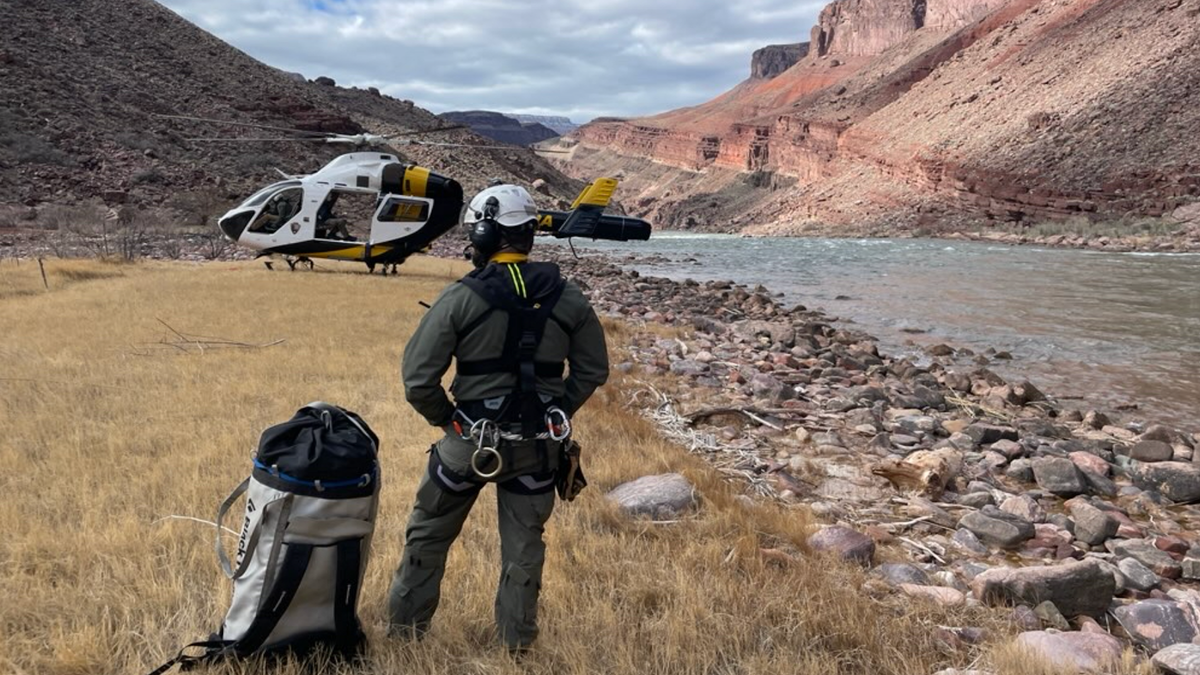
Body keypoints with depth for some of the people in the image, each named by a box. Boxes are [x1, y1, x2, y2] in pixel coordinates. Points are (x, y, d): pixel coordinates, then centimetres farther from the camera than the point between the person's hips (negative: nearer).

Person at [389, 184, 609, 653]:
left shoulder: (461, 298, -14)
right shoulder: (567, 298, -3)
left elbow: (418, 378, -14)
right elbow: (593, 369, 6)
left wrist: (446, 419, 2)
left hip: (471, 439, -2)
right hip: (538, 446, 3)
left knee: (429, 532, 19)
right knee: (524, 541, 19)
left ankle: (406, 622, 32)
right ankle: (517, 634, 28)